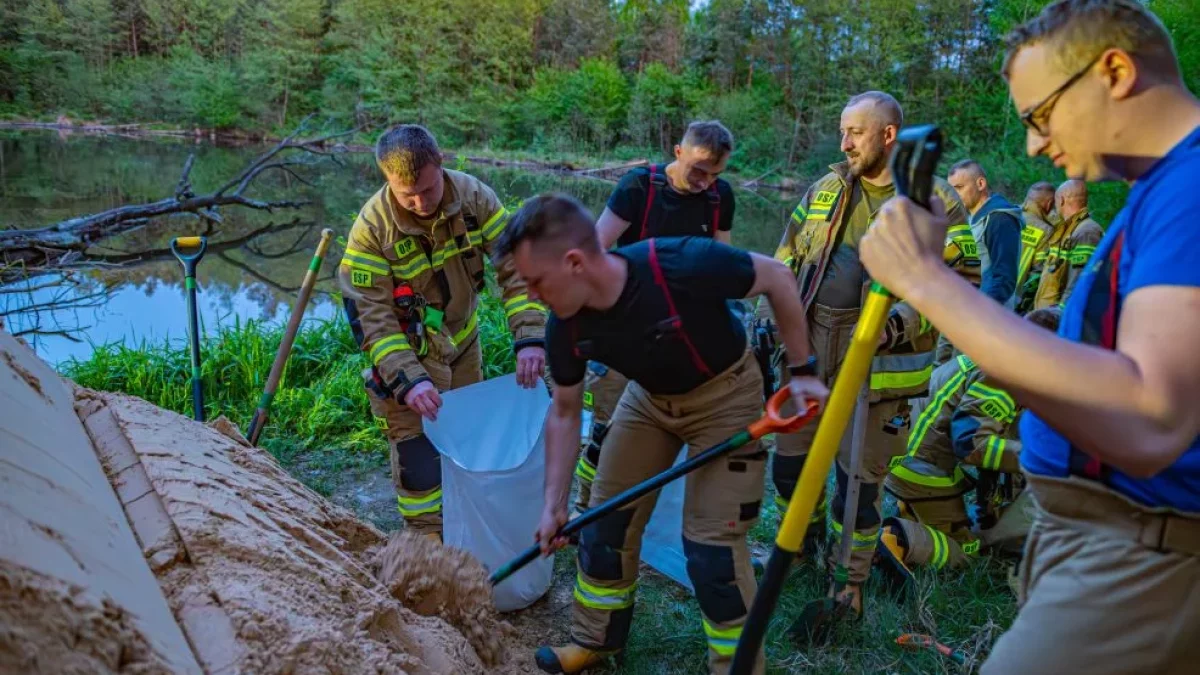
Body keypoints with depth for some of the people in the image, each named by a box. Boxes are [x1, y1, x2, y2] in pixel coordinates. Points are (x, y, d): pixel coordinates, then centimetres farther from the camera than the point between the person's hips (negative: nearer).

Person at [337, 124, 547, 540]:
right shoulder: (372, 227, -25)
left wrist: (529, 337, -27)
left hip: (463, 342, 4)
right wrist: (409, 380, -34)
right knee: (419, 464, -4)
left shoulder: (473, 196, -17)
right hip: (408, 355, -4)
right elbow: (369, 315, -23)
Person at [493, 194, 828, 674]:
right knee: (606, 520, 8)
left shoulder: (684, 265, -38)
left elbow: (776, 278, -19)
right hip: (649, 397, 5)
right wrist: (553, 505, -4)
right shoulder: (566, 328, -20)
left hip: (724, 394, -5)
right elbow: (565, 413, -4)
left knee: (712, 544, -6)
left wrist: (803, 371, -16)